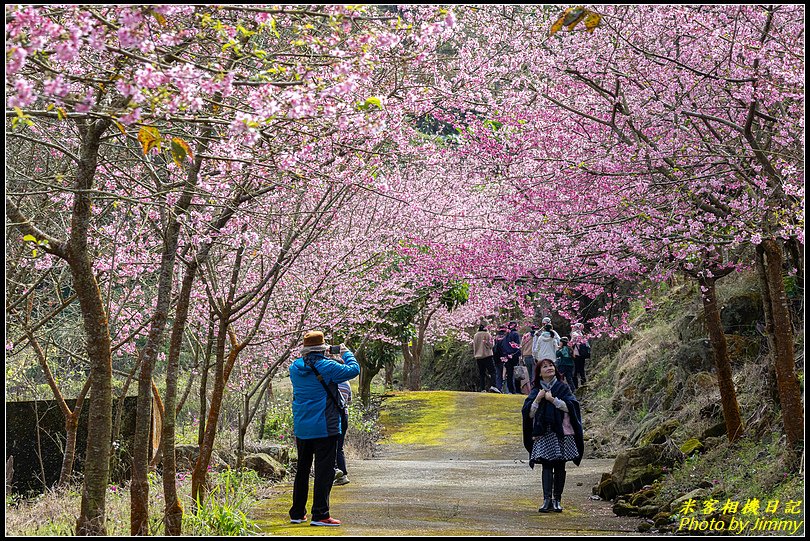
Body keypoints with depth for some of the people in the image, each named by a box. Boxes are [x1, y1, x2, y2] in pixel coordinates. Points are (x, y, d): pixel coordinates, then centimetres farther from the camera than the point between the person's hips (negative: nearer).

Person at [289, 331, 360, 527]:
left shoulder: (295, 367, 3)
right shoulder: (327, 367, -14)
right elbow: (354, 369, -6)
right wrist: (346, 353, 10)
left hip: (301, 428, 6)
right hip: (324, 428, -6)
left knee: (302, 470, 16)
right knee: (324, 471, -3)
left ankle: (297, 513, 22)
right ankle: (320, 515, -6)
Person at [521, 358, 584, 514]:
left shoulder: (562, 388, 6)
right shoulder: (536, 391, 10)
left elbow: (571, 406, -7)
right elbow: (528, 413, 3)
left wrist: (553, 399, -12)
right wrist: (538, 399, -9)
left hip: (561, 432, 0)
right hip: (543, 433, 0)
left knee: (559, 466, 1)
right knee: (547, 465, -8)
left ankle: (557, 499, 8)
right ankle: (547, 499, -12)